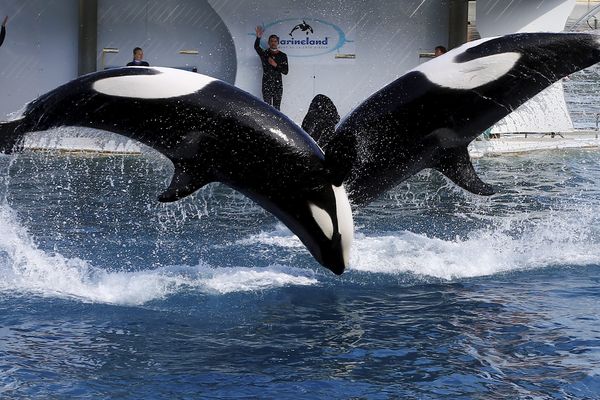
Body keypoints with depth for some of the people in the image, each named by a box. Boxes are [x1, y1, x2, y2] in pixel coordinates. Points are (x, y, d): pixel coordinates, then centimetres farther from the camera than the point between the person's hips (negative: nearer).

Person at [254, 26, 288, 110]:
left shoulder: (283, 56, 5)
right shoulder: (264, 54, 2)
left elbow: (285, 71, 0)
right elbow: (256, 47, -19)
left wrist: (275, 65, -14)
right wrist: (258, 37, -38)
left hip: (278, 85, 1)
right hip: (266, 84, -1)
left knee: (276, 108, 2)